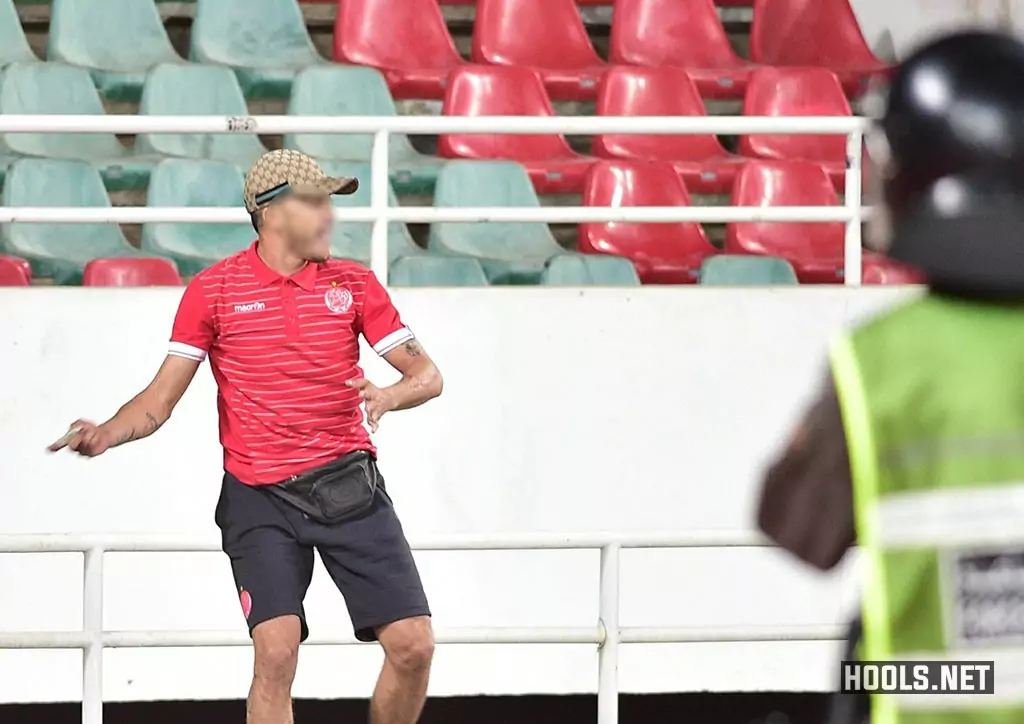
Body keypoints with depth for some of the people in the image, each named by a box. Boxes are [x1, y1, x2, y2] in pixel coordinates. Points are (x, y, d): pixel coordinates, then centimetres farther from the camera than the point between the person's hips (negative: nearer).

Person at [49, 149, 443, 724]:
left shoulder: (354, 283, 7)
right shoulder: (214, 290, 1)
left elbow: (428, 374, 6)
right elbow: (163, 396, 0)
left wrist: (389, 395, -17)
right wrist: (106, 434, -19)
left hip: (350, 486, 2)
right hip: (260, 498, -2)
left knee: (413, 646, -4)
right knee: (276, 651, -18)